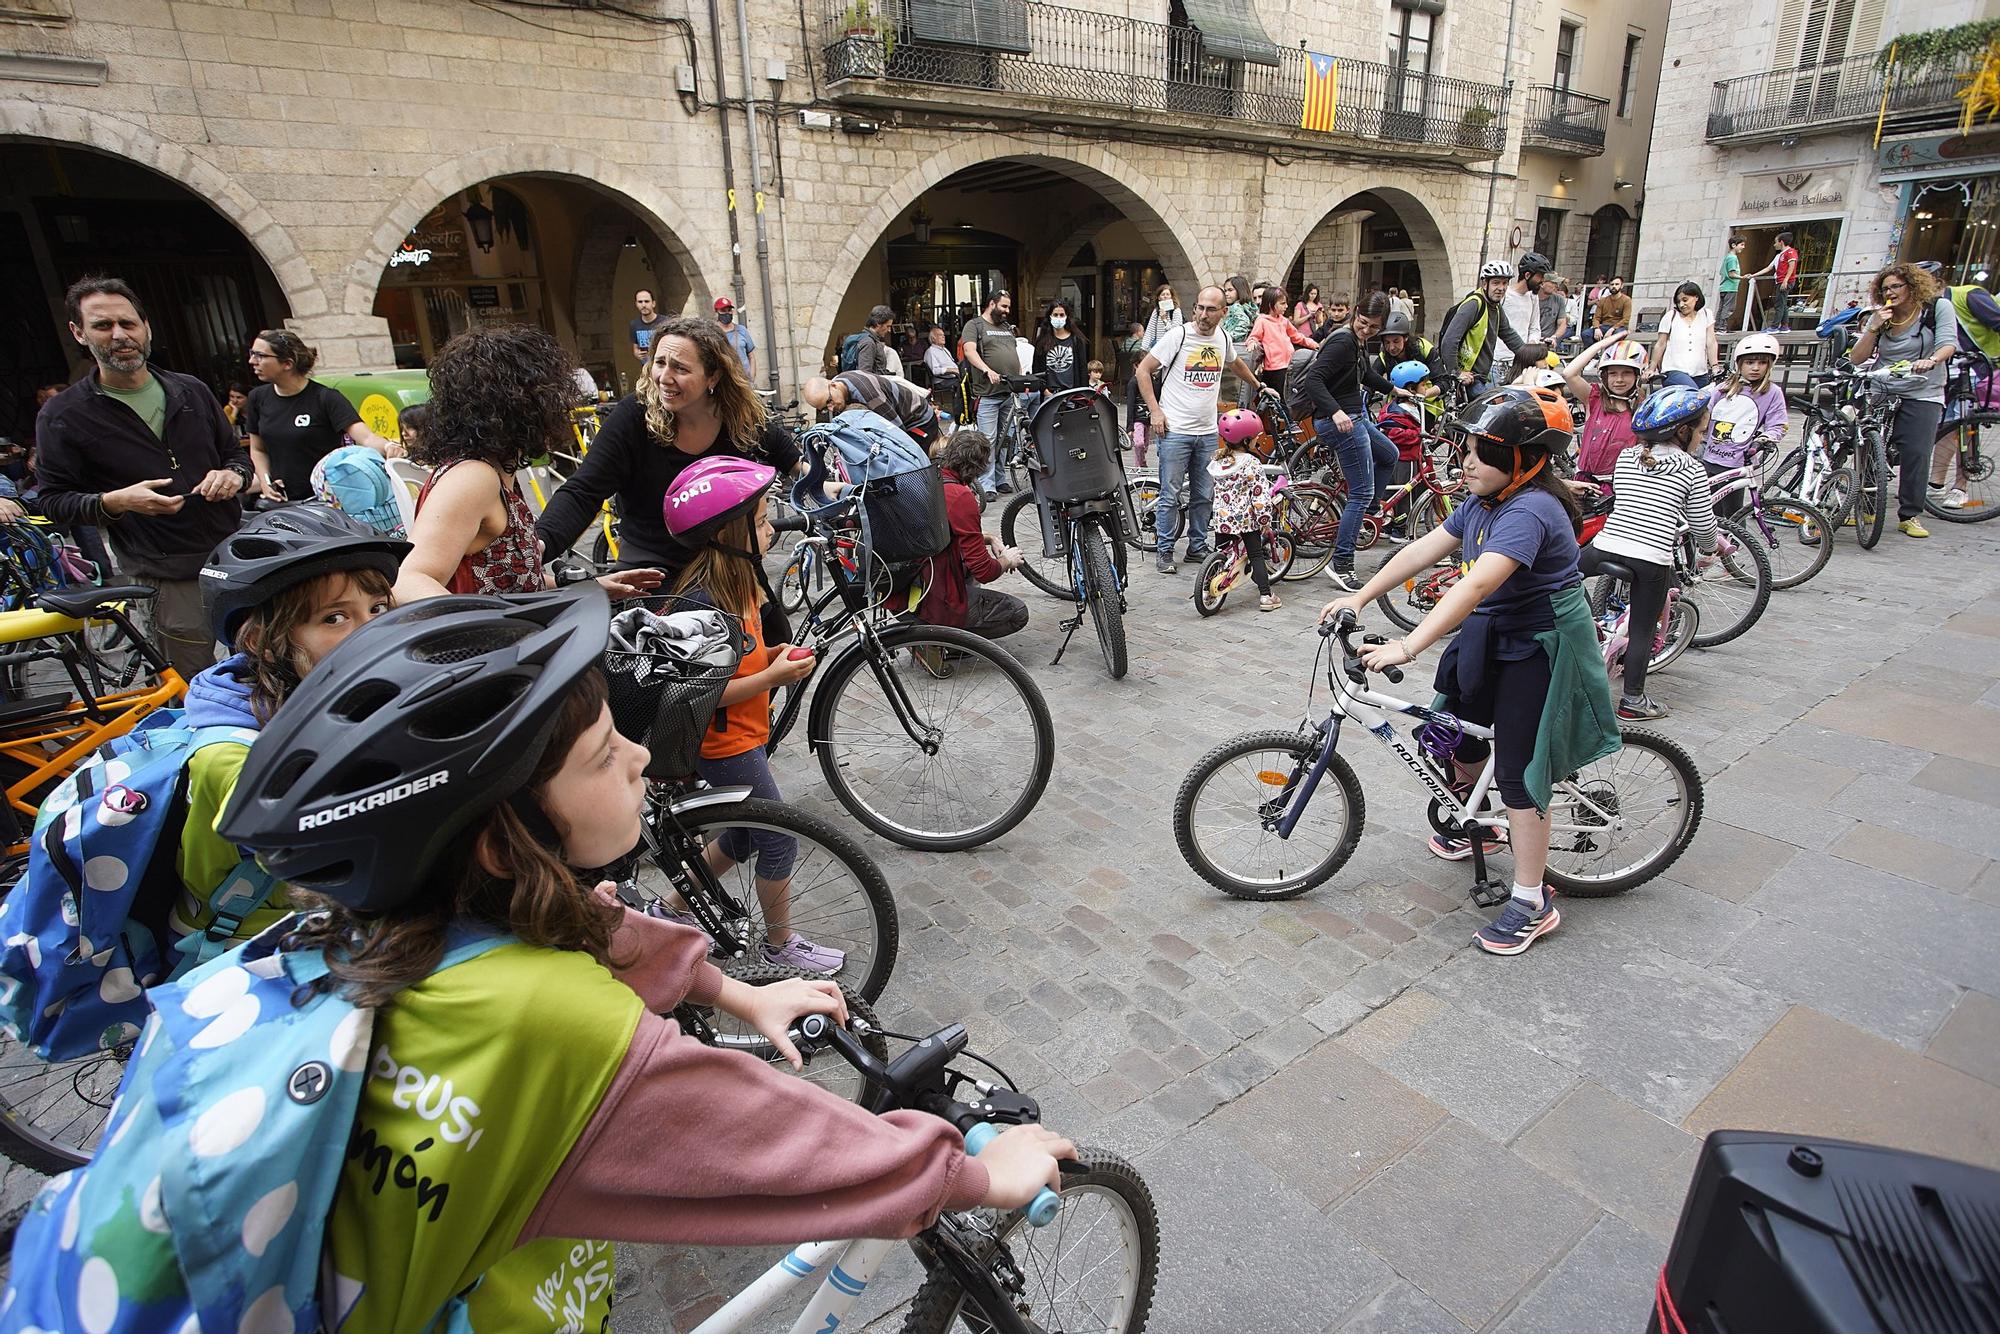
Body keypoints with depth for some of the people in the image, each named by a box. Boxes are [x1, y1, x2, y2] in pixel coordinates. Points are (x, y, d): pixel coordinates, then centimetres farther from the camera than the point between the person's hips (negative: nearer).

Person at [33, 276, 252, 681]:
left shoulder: (190, 390, 10)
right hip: (170, 579, -3)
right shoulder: (62, 416, 0)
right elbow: (53, 500, 2)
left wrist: (233, 474, -5)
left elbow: (236, 451, 19)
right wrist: (114, 502, -19)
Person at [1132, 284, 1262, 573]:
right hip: (1175, 430, -5)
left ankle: (1197, 546, 23)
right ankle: (1165, 552, 9)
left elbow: (1236, 364, 32)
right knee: (1171, 496, -1)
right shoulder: (1178, 336, -7)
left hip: (1208, 432, 5)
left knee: (1204, 496, 10)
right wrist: (1155, 410, -11)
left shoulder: (1223, 338, 9)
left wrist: (1258, 385, 41)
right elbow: (1142, 371, -5)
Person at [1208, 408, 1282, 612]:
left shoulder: (1217, 460, 2)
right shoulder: (1252, 463, -14)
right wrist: (1265, 519, -6)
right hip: (1246, 519, -4)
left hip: (1222, 518, 4)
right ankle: (1265, 596, 4)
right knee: (1256, 555, 5)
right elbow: (1260, 495, -15)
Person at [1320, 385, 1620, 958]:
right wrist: (1359, 597, -5)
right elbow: (1424, 550, 3)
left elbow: (1477, 583, -39)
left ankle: (1532, 904, 9)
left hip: (1540, 650, -9)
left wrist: (1408, 646, -46)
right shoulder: (1484, 502, 3)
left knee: (1518, 771, -4)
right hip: (1493, 638, 9)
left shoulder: (1529, 511, -27)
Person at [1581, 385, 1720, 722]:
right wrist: (1710, 547, 28)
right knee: (1642, 630, 8)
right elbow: (1703, 524, 7)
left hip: (1607, 547, 1)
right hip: (1652, 559, -1)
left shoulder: (1625, 458, 12)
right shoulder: (1692, 469, 3)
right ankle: (1632, 700, 14)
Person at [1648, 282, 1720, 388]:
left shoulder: (1706, 315, 12)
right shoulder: (1670, 317, 6)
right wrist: (1651, 369, 5)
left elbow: (1711, 344, 6)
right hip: (1674, 371, -4)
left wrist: (1715, 367, -4)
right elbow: (1660, 345, 8)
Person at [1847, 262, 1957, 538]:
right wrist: (1874, 328, -12)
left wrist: (1931, 360, -33)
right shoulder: (1880, 317, 8)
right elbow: (1856, 358, 1)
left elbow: (1948, 342, -12)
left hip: (1923, 396, -2)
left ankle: (1910, 515, -2)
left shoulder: (1939, 307, 1)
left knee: (1916, 454, -11)